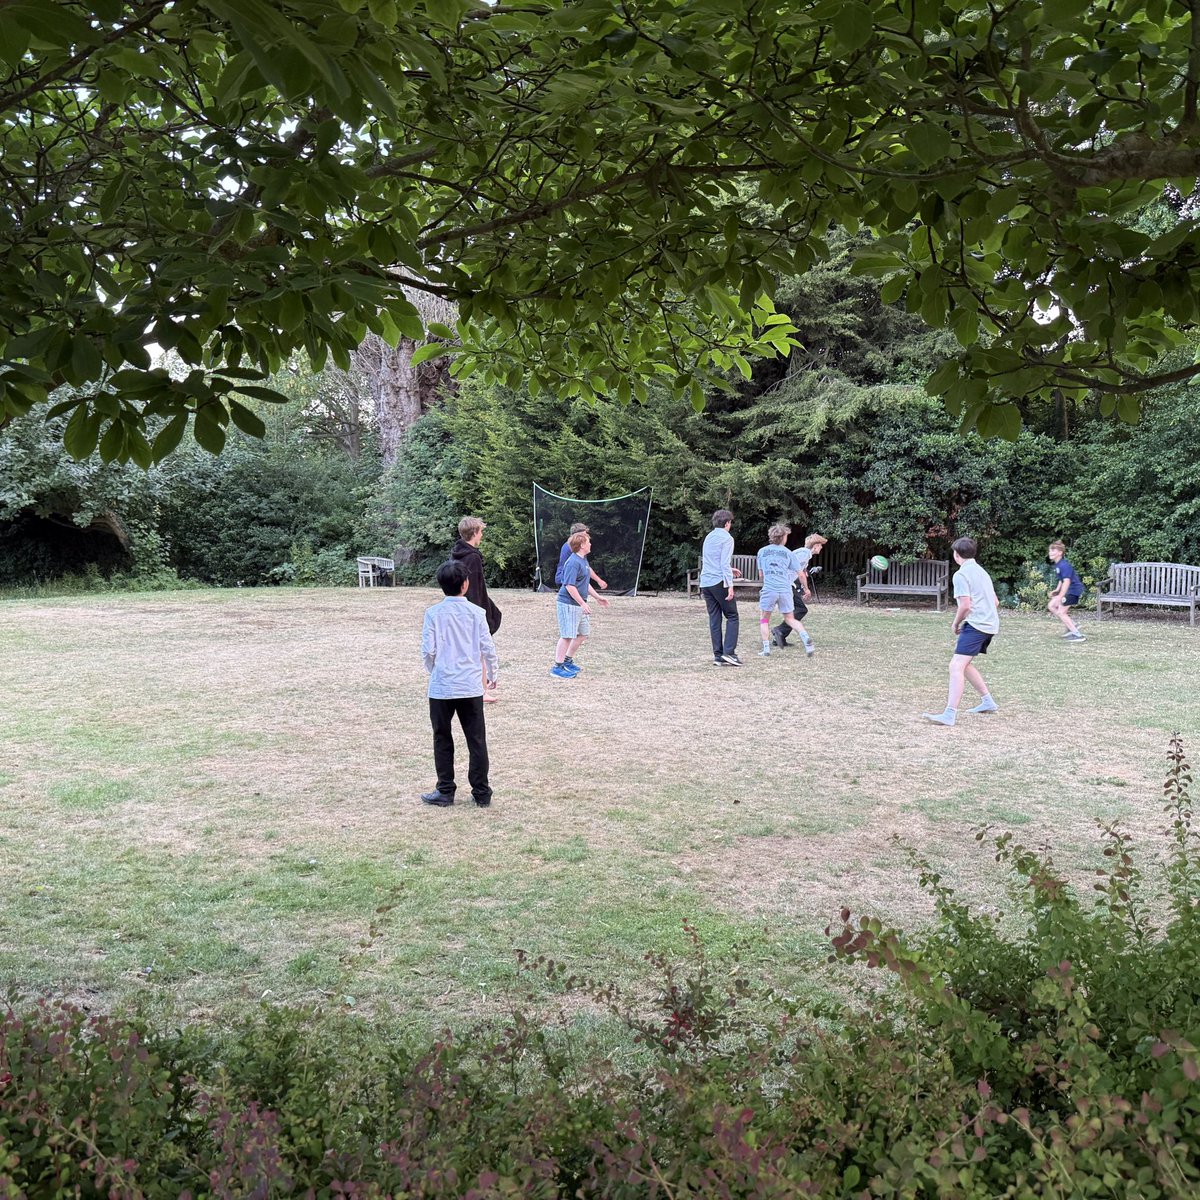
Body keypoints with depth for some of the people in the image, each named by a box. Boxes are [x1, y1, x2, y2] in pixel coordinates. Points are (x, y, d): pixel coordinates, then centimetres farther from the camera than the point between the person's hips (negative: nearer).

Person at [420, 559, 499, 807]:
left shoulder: (433, 613, -6)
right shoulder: (476, 612, -4)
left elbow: (428, 651, -6)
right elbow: (488, 648, -2)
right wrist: (493, 674, 14)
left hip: (441, 687, -1)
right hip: (471, 686, 1)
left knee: (443, 741, 11)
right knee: (477, 741, 8)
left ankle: (445, 792, 15)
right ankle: (481, 793, 11)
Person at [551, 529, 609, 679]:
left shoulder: (583, 560, 12)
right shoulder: (573, 562, -19)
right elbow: (570, 586, -24)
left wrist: (597, 597, 24)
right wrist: (583, 603, -24)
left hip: (579, 604, 10)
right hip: (569, 604, -10)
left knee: (583, 633, 16)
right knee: (567, 636, -6)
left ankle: (568, 661, 29)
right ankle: (557, 667, 1)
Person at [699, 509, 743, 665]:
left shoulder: (708, 537, 17)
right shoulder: (726, 538, -6)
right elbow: (725, 563, -15)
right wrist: (730, 585, -16)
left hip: (705, 582, 7)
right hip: (719, 582, -7)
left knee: (714, 619, 7)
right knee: (732, 616, 1)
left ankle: (718, 655, 5)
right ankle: (729, 652, -9)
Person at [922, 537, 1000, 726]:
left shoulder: (961, 574, -7)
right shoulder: (982, 572, 21)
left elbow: (965, 605, -16)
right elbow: (995, 602, 26)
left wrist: (956, 624, 1)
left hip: (976, 625, -10)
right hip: (991, 625, 10)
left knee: (956, 666, -17)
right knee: (964, 664, 24)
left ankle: (949, 714, -29)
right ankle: (987, 700, 26)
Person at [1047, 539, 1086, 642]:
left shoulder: (1064, 565, -23)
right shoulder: (1057, 564, 8)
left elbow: (1067, 581, -31)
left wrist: (1060, 597, -36)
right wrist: (1057, 590, 14)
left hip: (1074, 590, -10)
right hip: (1069, 590, 10)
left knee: (1061, 612, -9)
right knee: (1051, 606, 12)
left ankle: (1077, 635, -8)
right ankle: (1072, 626, 15)